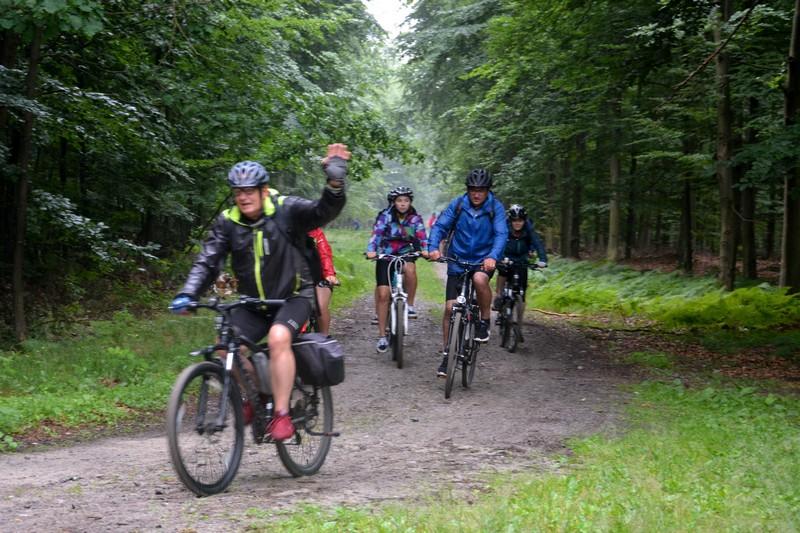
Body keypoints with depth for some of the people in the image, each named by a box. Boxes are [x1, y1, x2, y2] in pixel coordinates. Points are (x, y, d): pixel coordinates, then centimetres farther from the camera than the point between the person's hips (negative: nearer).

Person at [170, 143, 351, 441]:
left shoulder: (287, 210, -13)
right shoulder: (228, 222, -4)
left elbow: (325, 211, -28)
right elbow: (207, 262, -7)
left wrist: (335, 181, -46)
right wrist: (187, 295, -23)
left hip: (293, 296, -4)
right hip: (253, 302, 4)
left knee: (278, 337, -33)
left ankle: (281, 414, -26)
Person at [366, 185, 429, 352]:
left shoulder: (415, 219, -2)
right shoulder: (386, 216, -7)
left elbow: (422, 237, -13)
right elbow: (376, 233, -20)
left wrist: (425, 250, -34)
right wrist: (371, 250, -38)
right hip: (385, 256, -1)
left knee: (410, 269, -36)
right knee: (383, 294, -10)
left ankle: (410, 305, -17)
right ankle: (382, 337, -3)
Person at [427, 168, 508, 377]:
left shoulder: (496, 208, -10)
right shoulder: (458, 204, -5)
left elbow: (501, 234, -21)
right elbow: (440, 226, -10)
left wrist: (493, 256, -40)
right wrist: (433, 247, -30)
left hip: (483, 260, -2)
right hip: (458, 260, 2)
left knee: (479, 279, -37)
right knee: (450, 307, -4)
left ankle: (485, 322, -13)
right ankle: (447, 355, 10)